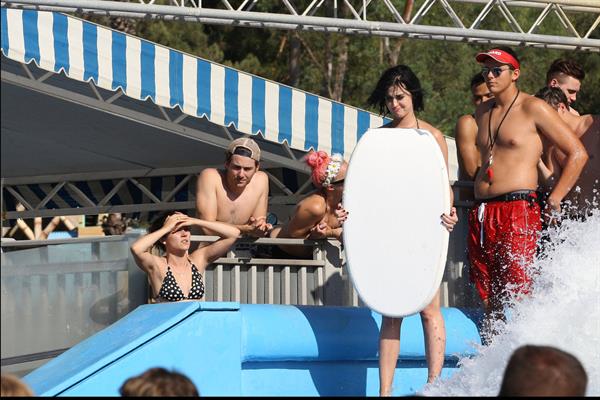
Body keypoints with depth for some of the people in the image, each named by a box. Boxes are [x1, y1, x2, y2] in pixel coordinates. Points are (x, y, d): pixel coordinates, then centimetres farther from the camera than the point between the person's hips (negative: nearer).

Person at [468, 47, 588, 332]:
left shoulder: (533, 109, -1)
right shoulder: (482, 112, 18)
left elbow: (578, 153, 0)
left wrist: (555, 199, -5)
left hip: (518, 210, -7)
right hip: (481, 213, 7)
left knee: (518, 297, -13)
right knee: (487, 298, 4)